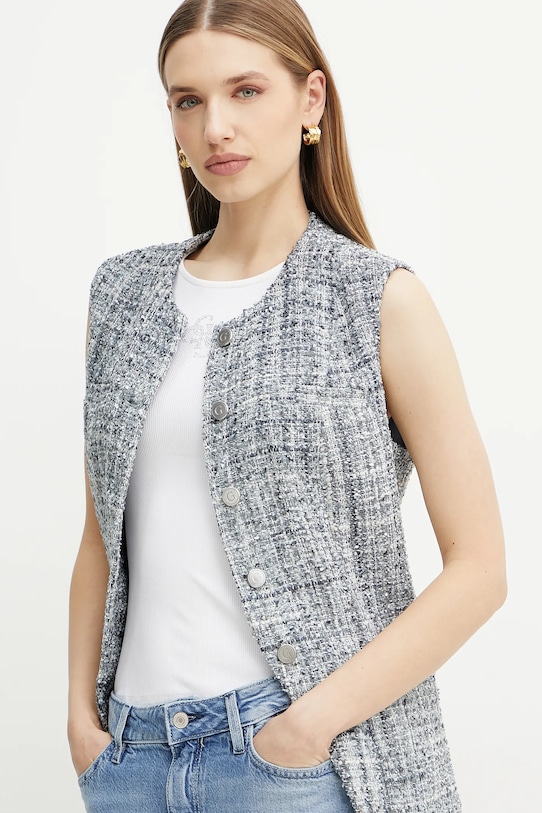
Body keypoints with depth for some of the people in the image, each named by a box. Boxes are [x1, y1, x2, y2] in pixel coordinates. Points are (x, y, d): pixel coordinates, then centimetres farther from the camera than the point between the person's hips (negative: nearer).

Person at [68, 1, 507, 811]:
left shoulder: (381, 300, -5)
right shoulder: (125, 295, 7)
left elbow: (478, 568, -7)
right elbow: (103, 537, 12)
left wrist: (314, 723, -12)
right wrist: (82, 714, 3)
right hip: (132, 745, 4)